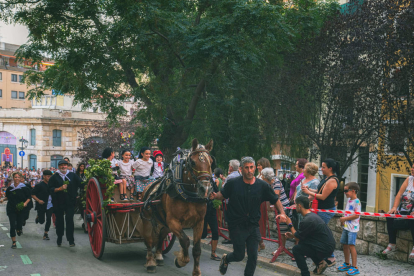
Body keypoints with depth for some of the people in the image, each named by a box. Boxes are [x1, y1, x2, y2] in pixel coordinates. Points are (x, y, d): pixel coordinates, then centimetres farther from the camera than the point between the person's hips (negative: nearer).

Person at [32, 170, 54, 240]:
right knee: (41, 221, 5)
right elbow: (32, 194, -6)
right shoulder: (39, 185, -10)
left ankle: (46, 234, 9)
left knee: (49, 219, -5)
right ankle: (38, 217, 41)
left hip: (50, 205, 3)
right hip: (41, 206, -3)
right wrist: (38, 200, -18)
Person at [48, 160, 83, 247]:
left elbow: (82, 184, 3)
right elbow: (50, 189, -3)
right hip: (58, 203, 1)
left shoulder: (73, 175, 6)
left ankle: (71, 240, -3)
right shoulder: (54, 177, 4)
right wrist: (60, 188, -17)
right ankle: (59, 239, 25)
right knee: (59, 221, 9)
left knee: (69, 220, -8)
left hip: (70, 202, -1)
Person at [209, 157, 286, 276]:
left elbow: (276, 200, 3)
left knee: (253, 256, 5)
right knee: (239, 255, 5)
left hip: (253, 226, 3)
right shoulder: (233, 183, -8)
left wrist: (282, 214, -12)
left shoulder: (262, 185, -4)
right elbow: (222, 195, 3)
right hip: (237, 225, -3)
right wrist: (215, 196, -18)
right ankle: (226, 259, 39)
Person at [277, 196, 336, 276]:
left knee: (296, 249, -8)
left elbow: (298, 237, -9)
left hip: (325, 249, -10)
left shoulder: (307, 221, -22)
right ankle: (320, 262, 20)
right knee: (301, 244, 21)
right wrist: (292, 235, 14)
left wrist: (289, 224, 0)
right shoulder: (312, 215, 9)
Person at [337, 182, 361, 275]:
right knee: (345, 244, 13)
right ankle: (347, 264, 27)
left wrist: (345, 218, -15)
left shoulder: (356, 201, -13)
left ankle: (355, 267, -6)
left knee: (351, 245, -11)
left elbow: (356, 215, -20)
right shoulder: (349, 200, 14)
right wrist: (343, 221, 7)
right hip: (346, 226, 9)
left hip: (352, 228, -9)